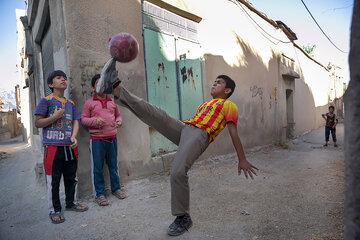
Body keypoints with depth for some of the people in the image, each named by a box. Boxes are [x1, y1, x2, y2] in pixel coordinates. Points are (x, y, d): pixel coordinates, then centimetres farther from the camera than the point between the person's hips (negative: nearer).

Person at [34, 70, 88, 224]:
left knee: (71, 177, 15)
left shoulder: (70, 104, 13)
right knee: (53, 179, 3)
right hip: (53, 146, -5)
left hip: (70, 147, 5)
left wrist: (73, 137, -8)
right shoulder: (46, 101, -1)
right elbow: (38, 123, -3)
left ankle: (71, 202, 33)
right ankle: (54, 209, 18)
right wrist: (55, 117, -15)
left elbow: (75, 122, 9)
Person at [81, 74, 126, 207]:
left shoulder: (112, 102, 12)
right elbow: (83, 118, 1)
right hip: (97, 139, -3)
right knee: (97, 167, 2)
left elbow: (118, 115, 21)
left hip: (112, 138, 4)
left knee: (113, 165, 13)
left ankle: (116, 188, 29)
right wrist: (95, 121, -17)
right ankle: (99, 194, 14)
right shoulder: (89, 103, 1)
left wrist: (119, 121, 0)